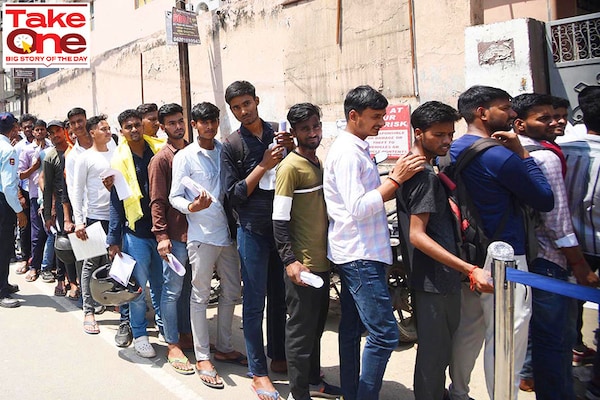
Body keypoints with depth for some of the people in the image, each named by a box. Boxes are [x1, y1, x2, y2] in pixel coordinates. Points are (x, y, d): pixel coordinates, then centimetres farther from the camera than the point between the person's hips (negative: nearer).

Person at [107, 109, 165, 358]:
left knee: (161, 283, 14)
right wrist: (113, 240, 0)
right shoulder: (119, 160, 0)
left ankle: (164, 326, 32)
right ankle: (139, 334, 19)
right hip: (136, 232, -2)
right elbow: (116, 202, 2)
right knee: (138, 286, 4)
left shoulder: (160, 149, 4)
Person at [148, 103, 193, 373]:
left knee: (189, 287, 15)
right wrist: (162, 235, -14)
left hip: (196, 230, 6)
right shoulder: (161, 159, -5)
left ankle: (186, 333, 29)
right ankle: (172, 345, 11)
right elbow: (157, 201, -9)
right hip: (175, 234, -6)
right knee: (172, 290, 2)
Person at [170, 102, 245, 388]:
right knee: (201, 295, 2)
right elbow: (174, 197, -5)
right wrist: (192, 207, -24)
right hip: (201, 235, -5)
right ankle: (202, 357, 13)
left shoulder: (226, 151, 9)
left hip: (227, 232, 5)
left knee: (232, 292, 12)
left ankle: (224, 348, 28)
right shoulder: (185, 156, -3)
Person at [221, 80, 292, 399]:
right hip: (253, 230, -4)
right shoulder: (232, 145, -3)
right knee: (255, 303, 3)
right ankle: (258, 372, 14)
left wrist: (292, 149, -8)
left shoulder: (278, 134, 6)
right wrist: (264, 165, -15)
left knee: (280, 298, 15)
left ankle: (278, 357, 31)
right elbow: (234, 195, -8)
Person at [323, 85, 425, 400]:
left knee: (352, 327, 15)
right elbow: (358, 207, -23)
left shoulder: (355, 149, 15)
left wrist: (397, 179, 5)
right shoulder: (347, 152, -15)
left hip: (356, 253, 10)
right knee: (384, 333, -9)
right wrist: (395, 178, -19)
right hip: (360, 255, -10)